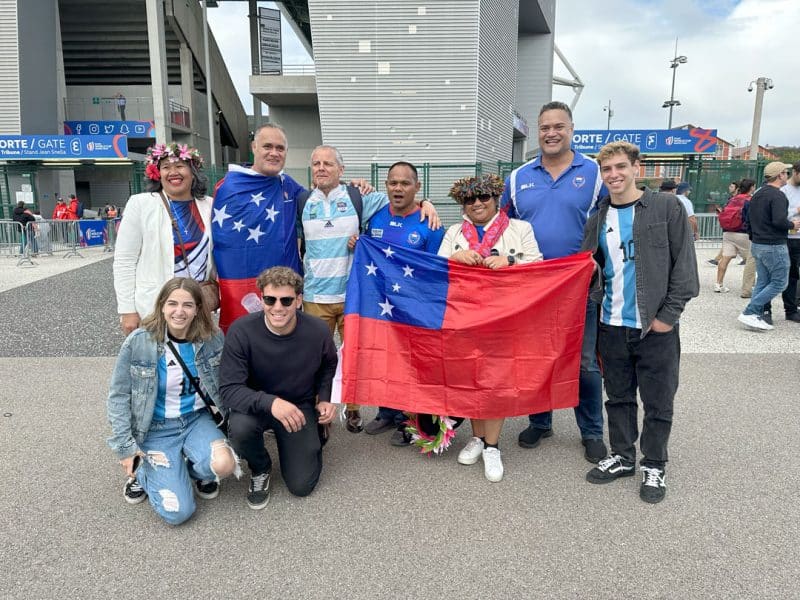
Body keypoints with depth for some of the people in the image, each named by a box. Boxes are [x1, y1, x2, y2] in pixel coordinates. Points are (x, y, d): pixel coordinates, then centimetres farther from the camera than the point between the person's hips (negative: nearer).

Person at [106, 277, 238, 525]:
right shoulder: (139, 342, -17)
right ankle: (142, 472, 20)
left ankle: (196, 470, 10)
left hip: (196, 419, 2)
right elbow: (118, 395, -7)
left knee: (224, 465, -28)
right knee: (177, 512, -12)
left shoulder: (212, 338, -10)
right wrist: (124, 446, -8)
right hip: (156, 428, -2)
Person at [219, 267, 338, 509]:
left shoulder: (318, 331, -19)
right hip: (256, 405, -1)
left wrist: (324, 398, -9)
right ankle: (260, 469, 1)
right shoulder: (242, 331, -27)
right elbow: (229, 389, -29)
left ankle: (314, 438, 31)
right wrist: (270, 402, -45)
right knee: (240, 427, -36)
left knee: (301, 486, -2)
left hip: (300, 406, 1)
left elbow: (328, 365, 6)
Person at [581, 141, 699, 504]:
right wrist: (594, 301, -5)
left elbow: (684, 265, -7)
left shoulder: (666, 208, -4)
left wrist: (669, 314, -11)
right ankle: (622, 456, 31)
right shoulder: (598, 220, 7)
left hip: (655, 326, -3)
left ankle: (654, 466, 25)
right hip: (612, 326, 4)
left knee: (658, 402, 8)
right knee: (619, 397, 15)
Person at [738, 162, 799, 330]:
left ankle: (758, 317, 11)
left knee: (762, 282, 12)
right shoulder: (777, 195, -16)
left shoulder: (757, 194, 12)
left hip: (757, 245, 9)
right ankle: (749, 313, -7)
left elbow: (749, 220, 18)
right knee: (779, 283, -1)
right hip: (774, 247, -9)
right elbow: (779, 221, -26)